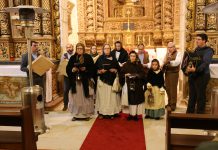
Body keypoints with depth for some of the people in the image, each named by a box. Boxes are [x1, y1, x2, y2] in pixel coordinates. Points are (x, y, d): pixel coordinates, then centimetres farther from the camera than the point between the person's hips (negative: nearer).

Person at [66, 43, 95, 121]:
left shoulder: (88, 57, 1)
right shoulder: (72, 58, 9)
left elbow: (92, 68, -2)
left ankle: (86, 114, 14)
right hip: (75, 81, 2)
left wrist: (85, 69, -17)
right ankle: (76, 114, 15)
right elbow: (68, 68, 7)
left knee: (85, 97, 2)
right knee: (76, 98, 5)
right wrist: (72, 70, -13)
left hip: (85, 81, -2)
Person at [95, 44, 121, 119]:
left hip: (112, 80, 2)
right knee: (102, 96, -1)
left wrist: (114, 70, -9)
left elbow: (118, 69, 11)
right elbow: (96, 69, 2)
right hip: (102, 80, -2)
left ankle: (111, 113, 11)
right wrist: (100, 71, -16)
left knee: (112, 97, 3)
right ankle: (102, 112, 7)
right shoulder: (100, 59, 3)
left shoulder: (113, 59, 9)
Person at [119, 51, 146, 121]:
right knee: (130, 99, -2)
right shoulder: (126, 65, 6)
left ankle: (135, 114, 8)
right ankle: (131, 114, 7)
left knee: (136, 99, -1)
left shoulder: (139, 65, 4)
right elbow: (121, 74, 6)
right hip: (129, 85, 0)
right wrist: (125, 75, -12)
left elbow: (143, 74, -2)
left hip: (137, 85, 0)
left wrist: (136, 75, -16)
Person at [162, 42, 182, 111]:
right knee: (167, 88, 10)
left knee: (173, 89, -3)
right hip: (167, 72, 6)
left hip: (174, 73, -6)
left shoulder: (178, 53, -4)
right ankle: (169, 102, 24)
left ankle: (173, 104, 5)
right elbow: (164, 62, 6)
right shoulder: (167, 54, 14)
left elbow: (177, 62, -19)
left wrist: (169, 62, -32)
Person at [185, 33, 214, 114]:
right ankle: (189, 112, 24)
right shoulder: (196, 49, 15)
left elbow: (205, 63, -22)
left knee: (200, 96, 0)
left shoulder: (208, 50, -8)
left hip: (202, 75, -7)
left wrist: (195, 69, -35)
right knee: (192, 95, 14)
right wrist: (188, 68, 2)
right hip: (192, 75, 7)